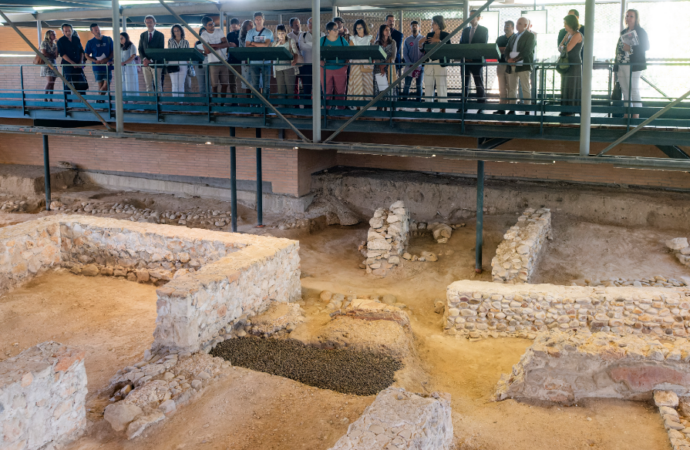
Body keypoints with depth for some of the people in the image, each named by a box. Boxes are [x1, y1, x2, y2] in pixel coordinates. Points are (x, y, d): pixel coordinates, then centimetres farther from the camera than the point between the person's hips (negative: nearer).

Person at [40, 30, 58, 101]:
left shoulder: (54, 44, 15)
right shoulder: (44, 43, -1)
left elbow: (56, 56, 5)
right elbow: (44, 53, -8)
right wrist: (52, 56, 2)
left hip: (54, 64, 6)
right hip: (46, 64, -6)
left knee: (52, 82, 0)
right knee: (50, 81, -17)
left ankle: (50, 98, 1)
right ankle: (45, 97, -12)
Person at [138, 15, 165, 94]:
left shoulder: (160, 35, 2)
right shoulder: (142, 35, 13)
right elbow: (140, 49, 10)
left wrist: (151, 60, -13)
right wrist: (144, 59, -10)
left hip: (156, 63, -3)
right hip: (145, 63, 4)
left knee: (157, 85, -6)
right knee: (148, 85, 4)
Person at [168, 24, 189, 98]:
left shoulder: (186, 42, 10)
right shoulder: (170, 41, 9)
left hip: (183, 64, 1)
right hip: (173, 64, -1)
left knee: (181, 84, 1)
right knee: (175, 84, -6)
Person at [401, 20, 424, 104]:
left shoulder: (423, 39, 5)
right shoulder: (407, 40, 8)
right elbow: (405, 54, 2)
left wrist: (419, 64, -15)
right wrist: (410, 64, -12)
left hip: (420, 66, 0)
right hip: (409, 66, 1)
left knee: (419, 86, 1)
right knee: (407, 85, -2)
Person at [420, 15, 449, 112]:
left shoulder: (445, 35, 0)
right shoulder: (429, 35, 15)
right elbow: (424, 50, 16)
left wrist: (439, 42, -22)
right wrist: (421, 44, -4)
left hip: (440, 64, -6)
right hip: (429, 63, 6)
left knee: (441, 86, -6)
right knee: (428, 86, 5)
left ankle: (443, 109, -4)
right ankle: (429, 107, 11)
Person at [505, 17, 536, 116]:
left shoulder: (530, 36, 2)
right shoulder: (513, 36, 20)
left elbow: (527, 51, -11)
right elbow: (507, 50, 14)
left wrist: (515, 59, -14)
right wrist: (508, 59, -6)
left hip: (523, 66, -6)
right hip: (512, 66, 6)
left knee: (526, 89, -7)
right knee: (511, 88, 5)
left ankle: (527, 111, -6)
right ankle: (512, 110, 10)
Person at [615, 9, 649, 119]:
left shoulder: (640, 31, -2)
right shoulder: (623, 32, 20)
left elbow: (646, 47, -9)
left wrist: (631, 48, -21)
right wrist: (616, 65, 13)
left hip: (633, 65, -7)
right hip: (621, 66, 7)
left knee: (634, 91, -7)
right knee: (625, 92, 8)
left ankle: (636, 116, -5)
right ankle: (626, 116, 12)